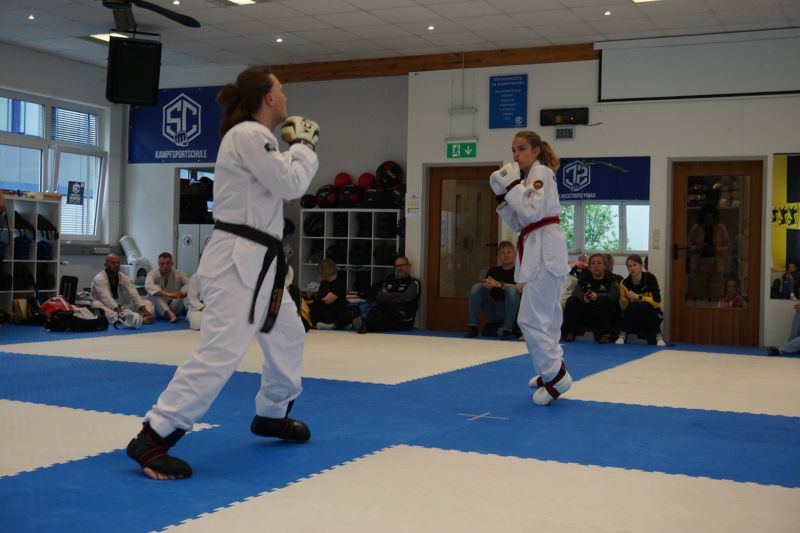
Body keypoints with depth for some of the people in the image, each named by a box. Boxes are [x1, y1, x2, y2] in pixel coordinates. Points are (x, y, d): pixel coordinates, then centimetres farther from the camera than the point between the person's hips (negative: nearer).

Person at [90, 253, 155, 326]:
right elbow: (106, 298, -28)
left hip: (121, 307, 6)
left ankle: (141, 319, -46)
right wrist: (119, 312, -42)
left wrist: (144, 310, -27)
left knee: (147, 304, -7)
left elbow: (134, 295, -10)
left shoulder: (124, 278, 2)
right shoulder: (99, 278, -14)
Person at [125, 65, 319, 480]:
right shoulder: (248, 134, -14)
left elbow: (282, 185, 25)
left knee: (287, 336, 23)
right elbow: (290, 185, -16)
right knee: (219, 352, -17)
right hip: (238, 260, -11)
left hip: (257, 260, 11)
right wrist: (304, 145, -1)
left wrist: (297, 145, 19)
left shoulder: (254, 137, 18)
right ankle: (152, 438, -15)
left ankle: (271, 414, 39)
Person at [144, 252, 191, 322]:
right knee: (153, 293, -30)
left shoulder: (179, 274, -5)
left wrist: (182, 293, -40)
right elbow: (148, 286, -35)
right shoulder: (152, 274, -13)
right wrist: (167, 294, -47)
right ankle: (170, 314, -46)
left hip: (175, 307, 1)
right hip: (158, 309, -1)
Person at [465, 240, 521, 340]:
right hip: (493, 312, 4)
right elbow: (483, 286, 6)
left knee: (512, 289, -30)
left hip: (511, 312, -4)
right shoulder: (493, 271, 17)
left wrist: (499, 284, -26)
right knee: (476, 287, -12)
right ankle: (472, 327, -15)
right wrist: (487, 284, -19)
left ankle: (507, 329, -27)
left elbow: (520, 288, -16)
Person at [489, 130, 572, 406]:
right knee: (545, 317, 17)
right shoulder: (527, 178, 19)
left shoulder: (541, 173, -8)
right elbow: (517, 223, 17)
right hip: (537, 250, 10)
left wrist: (512, 185, -12)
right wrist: (502, 196, 7)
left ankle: (556, 376, -7)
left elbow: (532, 212, -19)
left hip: (546, 250, -10)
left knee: (531, 318, -12)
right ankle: (551, 371, 27)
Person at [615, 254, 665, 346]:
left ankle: (658, 335, -18)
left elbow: (657, 300, -21)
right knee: (633, 306, -31)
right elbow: (624, 306, -9)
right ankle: (622, 335, -19)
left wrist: (638, 297, -27)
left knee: (644, 306, -33)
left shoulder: (650, 278, -13)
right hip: (634, 318, 1)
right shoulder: (625, 283, -10)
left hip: (651, 313, -1)